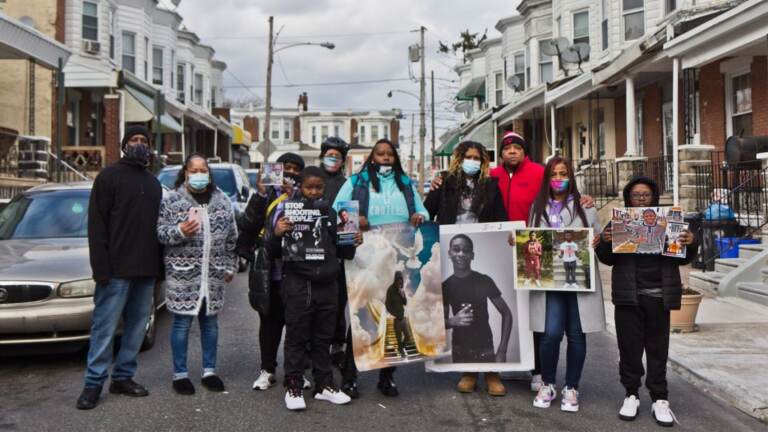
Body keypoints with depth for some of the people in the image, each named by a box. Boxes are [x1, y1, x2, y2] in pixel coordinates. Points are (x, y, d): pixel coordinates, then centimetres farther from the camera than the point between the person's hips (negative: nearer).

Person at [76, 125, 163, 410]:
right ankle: (94, 383, 4)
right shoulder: (110, 175, 0)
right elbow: (96, 223, -6)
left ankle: (123, 377, 17)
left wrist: (160, 265, 12)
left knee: (137, 325, 8)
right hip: (117, 268, -6)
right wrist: (101, 267, -15)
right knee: (105, 326, -4)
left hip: (147, 269, 6)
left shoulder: (153, 182, 18)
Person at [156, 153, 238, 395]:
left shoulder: (222, 201, 8)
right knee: (182, 323, 2)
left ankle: (209, 371, 24)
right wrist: (179, 231, -20)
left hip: (214, 274, 4)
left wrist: (230, 266, 12)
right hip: (182, 273, -3)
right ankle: (180, 374, 14)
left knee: (210, 321, 12)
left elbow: (231, 237, 13)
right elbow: (159, 232, -3)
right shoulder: (171, 201, -2)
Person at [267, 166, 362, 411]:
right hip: (297, 283, -4)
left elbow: (340, 250, 21)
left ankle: (324, 385, 21)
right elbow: (274, 252, -4)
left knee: (323, 337, 12)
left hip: (327, 283, 4)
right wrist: (277, 234, -24)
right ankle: (293, 387, 10)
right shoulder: (288, 210, -2)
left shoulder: (329, 212, 12)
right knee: (297, 337, 1)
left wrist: (353, 243, 1)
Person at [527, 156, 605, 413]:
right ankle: (547, 384, 12)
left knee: (576, 334, 3)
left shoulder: (584, 206, 7)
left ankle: (571, 388, 18)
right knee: (551, 333, -9)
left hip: (580, 278, 0)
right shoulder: (538, 207, 13)